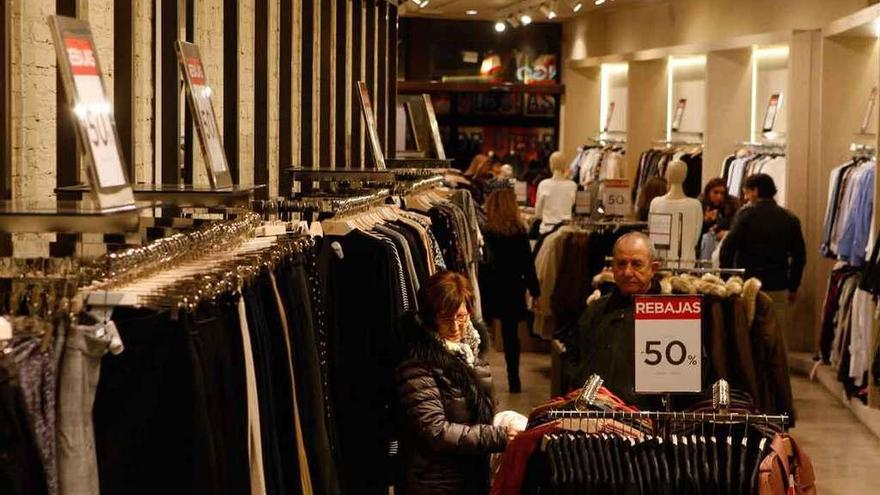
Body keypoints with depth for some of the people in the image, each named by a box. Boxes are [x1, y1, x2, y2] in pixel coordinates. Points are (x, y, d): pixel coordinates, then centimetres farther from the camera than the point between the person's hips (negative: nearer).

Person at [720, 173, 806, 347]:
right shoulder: (790, 219, 7)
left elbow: (728, 247, -12)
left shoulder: (746, 214, -6)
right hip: (778, 288, 3)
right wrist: (793, 287, 18)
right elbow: (799, 256, 9)